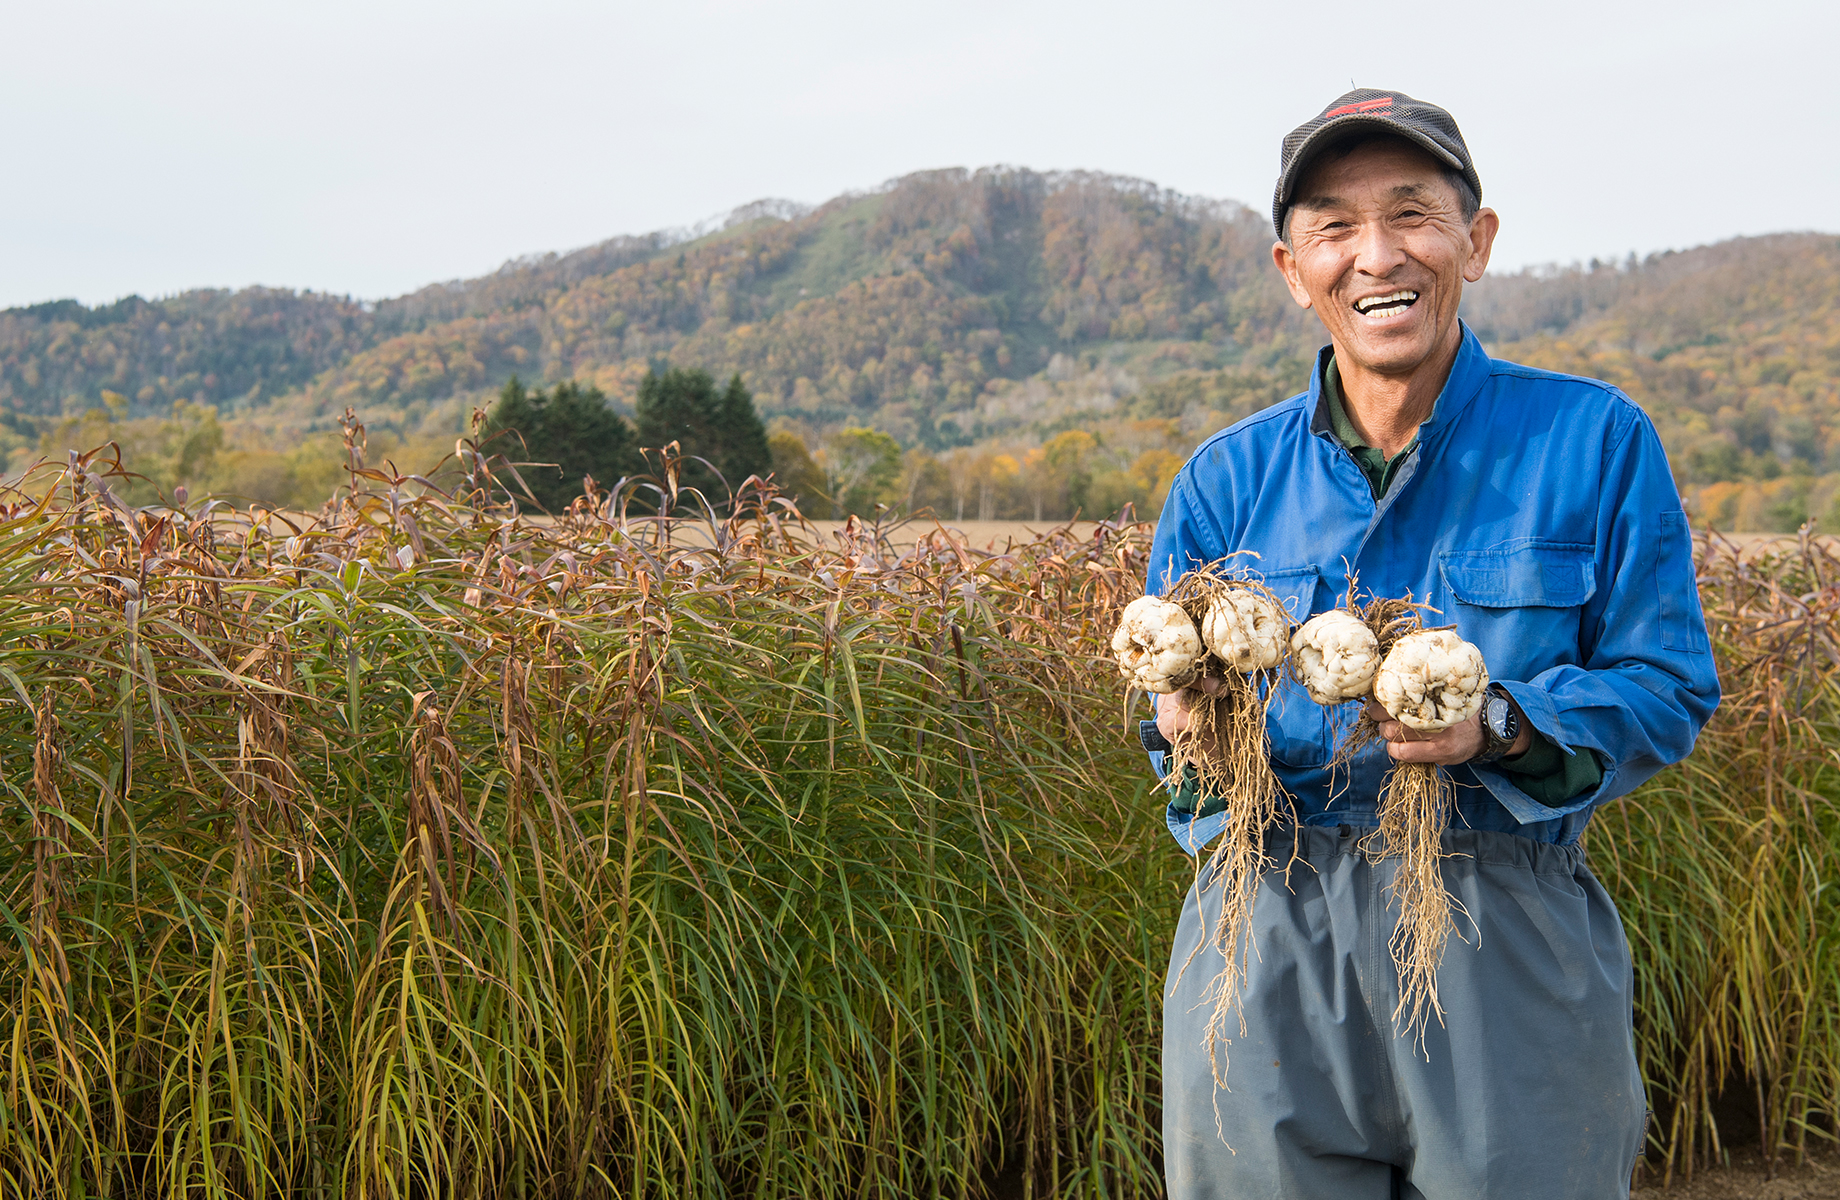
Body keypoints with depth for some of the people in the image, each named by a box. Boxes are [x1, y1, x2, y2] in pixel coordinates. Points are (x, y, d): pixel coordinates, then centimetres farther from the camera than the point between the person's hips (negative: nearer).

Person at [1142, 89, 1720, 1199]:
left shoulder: (1598, 442, -2)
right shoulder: (1228, 480, 4)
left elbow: (1668, 690, -3)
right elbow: (1172, 709, 8)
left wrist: (1498, 728, -20)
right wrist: (1191, 729, -16)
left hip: (1510, 943, -1)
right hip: (1270, 946, 2)